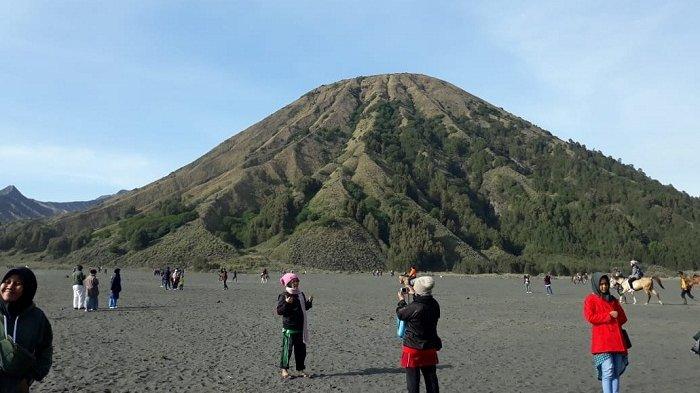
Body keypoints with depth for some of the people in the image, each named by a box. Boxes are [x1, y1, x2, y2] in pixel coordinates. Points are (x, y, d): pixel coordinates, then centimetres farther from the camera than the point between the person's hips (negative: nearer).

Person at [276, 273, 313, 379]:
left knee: (301, 349, 11)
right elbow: (279, 311, -15)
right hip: (289, 328, -6)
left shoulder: (301, 294, 12)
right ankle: (284, 369, 11)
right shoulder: (284, 296, -9)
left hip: (300, 327, 7)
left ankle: (301, 368, 22)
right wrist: (286, 303, -28)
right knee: (287, 348, -3)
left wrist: (309, 302, 4)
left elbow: (305, 308, 23)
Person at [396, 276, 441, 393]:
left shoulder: (414, 308, -25)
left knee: (413, 381, 6)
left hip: (413, 349, -6)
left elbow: (400, 314, -6)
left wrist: (402, 301, 12)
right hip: (430, 348, 6)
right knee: (431, 379, 17)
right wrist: (415, 295, 24)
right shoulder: (434, 304, -7)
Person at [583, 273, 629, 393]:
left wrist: (615, 318, 4)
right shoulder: (590, 300, 3)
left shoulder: (613, 300, 20)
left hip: (617, 340, 6)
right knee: (608, 372, -14)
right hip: (602, 341, -6)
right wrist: (609, 315, -9)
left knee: (616, 372, 5)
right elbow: (590, 317, -11)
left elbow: (623, 318, 20)